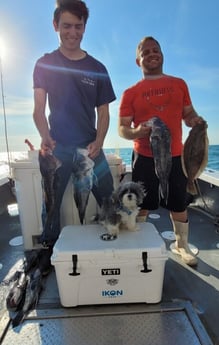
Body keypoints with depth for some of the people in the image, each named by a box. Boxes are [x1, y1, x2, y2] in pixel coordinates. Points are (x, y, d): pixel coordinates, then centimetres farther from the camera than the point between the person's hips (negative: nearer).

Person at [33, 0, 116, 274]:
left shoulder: (97, 68, 9)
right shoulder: (44, 64, 7)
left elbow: (103, 112, 6)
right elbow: (39, 109, -1)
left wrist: (98, 143, -11)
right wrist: (45, 137, -21)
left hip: (90, 147, 1)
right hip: (58, 148, 0)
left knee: (110, 200, 3)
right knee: (51, 202, 7)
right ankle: (50, 250, 29)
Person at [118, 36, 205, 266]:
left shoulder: (179, 84, 10)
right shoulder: (130, 93, 2)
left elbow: (188, 113, 14)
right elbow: (122, 128, -1)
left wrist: (195, 120, -10)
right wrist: (136, 132, -23)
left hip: (175, 156, 3)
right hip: (145, 158, -2)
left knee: (179, 204, 12)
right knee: (141, 206, 5)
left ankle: (182, 245, 33)